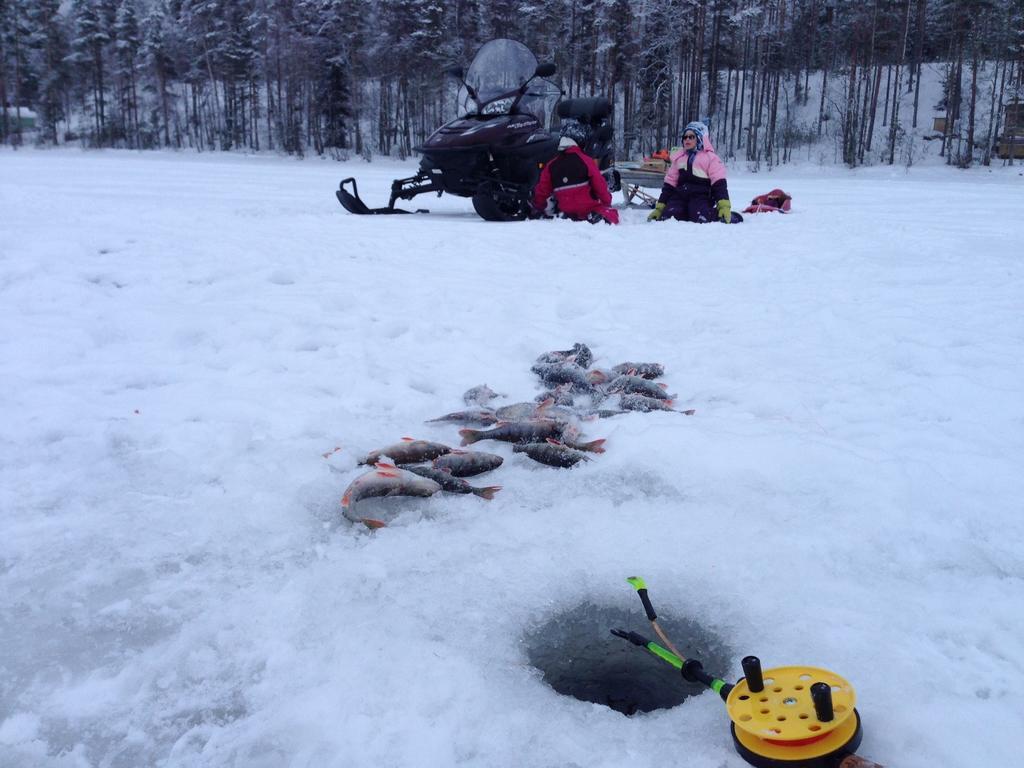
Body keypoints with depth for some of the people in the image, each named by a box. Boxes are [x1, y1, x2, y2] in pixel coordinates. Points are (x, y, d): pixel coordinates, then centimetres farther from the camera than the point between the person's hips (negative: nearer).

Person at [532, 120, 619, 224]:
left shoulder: (551, 165, 4)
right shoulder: (585, 160, -8)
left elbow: (542, 190, 7)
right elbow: (600, 185, -6)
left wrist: (538, 209, 23)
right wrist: (607, 202, 11)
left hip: (566, 210, 5)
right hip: (588, 207, -5)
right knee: (612, 214, 9)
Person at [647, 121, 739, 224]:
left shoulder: (710, 157, 3)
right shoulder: (678, 157, 19)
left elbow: (719, 183, -5)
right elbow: (669, 183, 19)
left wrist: (724, 206, -18)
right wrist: (659, 208, 11)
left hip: (701, 197, -4)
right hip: (680, 196, 4)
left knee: (700, 219, -34)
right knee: (666, 218, -25)